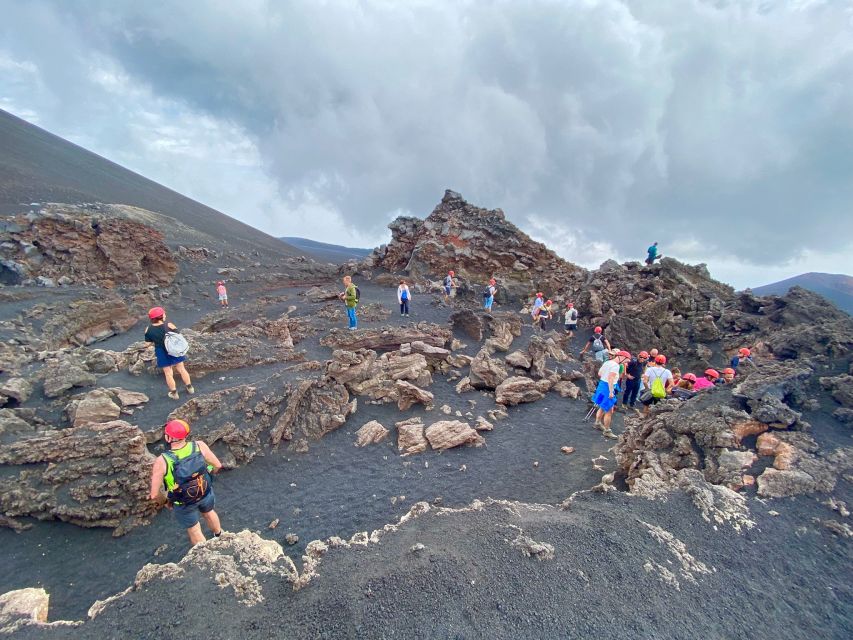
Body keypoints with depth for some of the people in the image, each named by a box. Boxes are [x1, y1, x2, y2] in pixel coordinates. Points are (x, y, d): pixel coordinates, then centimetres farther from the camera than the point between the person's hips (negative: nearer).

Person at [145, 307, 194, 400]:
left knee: (168, 373, 13)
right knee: (181, 369, 15)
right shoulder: (169, 325, -19)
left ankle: (174, 393, 21)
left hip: (161, 353, 1)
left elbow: (148, 342, 0)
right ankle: (190, 388, 25)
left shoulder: (148, 330, -10)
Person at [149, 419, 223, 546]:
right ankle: (219, 536, 63)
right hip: (205, 493, 3)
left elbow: (154, 494, -24)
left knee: (194, 531, 26)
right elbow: (218, 465, -13)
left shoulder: (162, 462, -34)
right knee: (208, 512, 36)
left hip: (184, 503, -3)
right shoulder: (199, 446, -28)